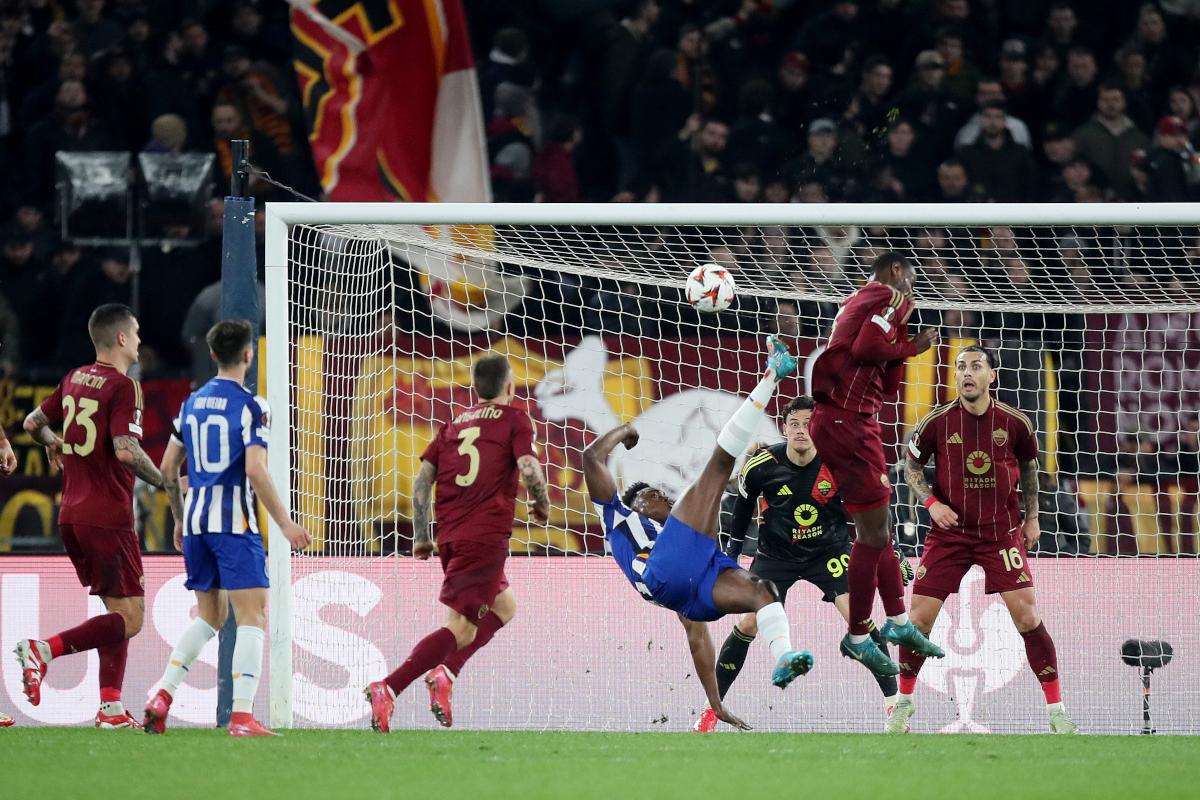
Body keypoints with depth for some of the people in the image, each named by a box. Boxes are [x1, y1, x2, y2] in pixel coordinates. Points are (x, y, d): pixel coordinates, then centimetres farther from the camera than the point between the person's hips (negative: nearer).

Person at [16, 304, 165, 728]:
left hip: (71, 515, 8)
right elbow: (126, 450, -23)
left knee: (117, 611, 14)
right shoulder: (123, 386, -12)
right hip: (108, 515, -8)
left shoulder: (74, 379, 11)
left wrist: (52, 443, 43)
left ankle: (110, 709, 8)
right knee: (128, 620, -7)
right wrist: (164, 483, -9)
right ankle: (43, 649, -21)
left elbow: (33, 422, 22)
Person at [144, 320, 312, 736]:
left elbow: (168, 468, 17)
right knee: (253, 616, -5)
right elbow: (254, 469, -17)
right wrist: (284, 522, -13)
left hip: (196, 519, 7)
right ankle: (242, 716, -16)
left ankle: (162, 695, 3)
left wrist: (180, 520, 28)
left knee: (210, 616, 18)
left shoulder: (192, 403, 13)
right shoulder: (251, 405, -7)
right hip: (234, 521, -7)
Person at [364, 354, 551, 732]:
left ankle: (445, 673, 5)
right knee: (460, 628, -11)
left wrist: (421, 536, 16)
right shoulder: (514, 419, 4)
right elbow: (529, 469, -11)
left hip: (450, 536, 7)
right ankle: (388, 689, -25)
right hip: (487, 536, -7)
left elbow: (422, 480, 11)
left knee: (503, 606, 23)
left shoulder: (454, 424, 18)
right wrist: (542, 504, 8)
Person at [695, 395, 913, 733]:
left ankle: (893, 703, -7)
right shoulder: (761, 466, -17)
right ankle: (711, 708, 7)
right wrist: (732, 550, 10)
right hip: (776, 553, 1)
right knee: (748, 624, -8)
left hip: (829, 549, -1)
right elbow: (744, 503, 5)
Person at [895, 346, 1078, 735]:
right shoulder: (937, 422, -6)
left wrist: (1032, 516, 15)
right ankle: (904, 700, 19)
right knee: (920, 618, -4)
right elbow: (911, 465, 7)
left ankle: (1056, 709, -1)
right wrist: (931, 502, -9)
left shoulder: (1014, 422, -4)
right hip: (949, 531, 0)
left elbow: (1028, 466, 14)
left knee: (1026, 616, -11)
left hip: (1002, 531, 0)